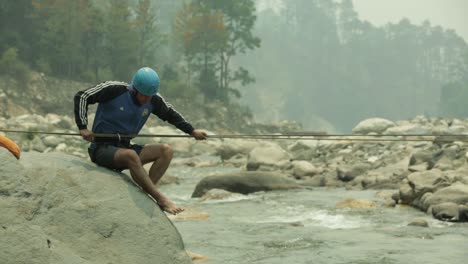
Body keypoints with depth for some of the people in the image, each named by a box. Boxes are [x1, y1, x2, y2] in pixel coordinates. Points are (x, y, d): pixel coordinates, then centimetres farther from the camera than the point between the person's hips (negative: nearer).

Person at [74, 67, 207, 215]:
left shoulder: (153, 100, 1)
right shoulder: (114, 90, -15)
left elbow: (171, 114, 18)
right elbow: (81, 97, -9)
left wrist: (192, 131, 13)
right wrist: (83, 127, -14)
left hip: (124, 147, 7)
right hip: (102, 148, -6)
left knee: (166, 151, -11)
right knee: (131, 155, -38)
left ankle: (146, 193, -23)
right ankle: (161, 200, -35)